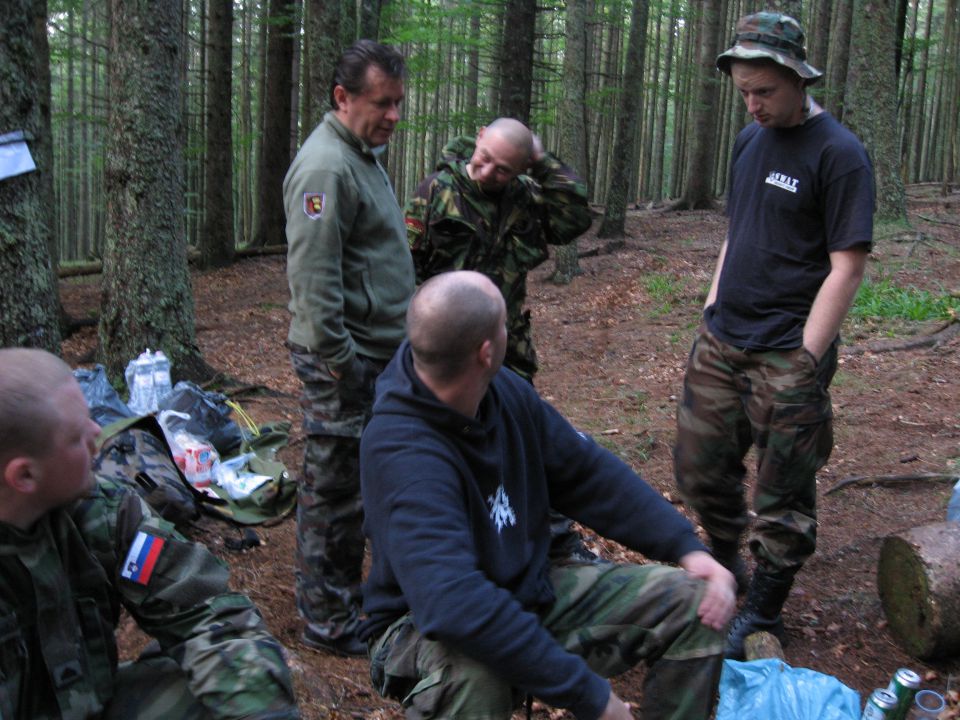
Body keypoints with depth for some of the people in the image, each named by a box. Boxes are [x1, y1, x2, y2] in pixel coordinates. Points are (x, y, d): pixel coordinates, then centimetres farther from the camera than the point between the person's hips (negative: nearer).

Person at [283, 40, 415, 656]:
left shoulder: (364, 154, 15)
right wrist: (339, 364, -23)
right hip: (345, 360, -10)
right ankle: (329, 623, 13)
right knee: (335, 491, 0)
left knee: (360, 486, 20)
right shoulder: (326, 166, -19)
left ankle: (349, 591, 35)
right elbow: (313, 278, -24)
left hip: (376, 353, 10)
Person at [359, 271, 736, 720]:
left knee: (693, 602, -2)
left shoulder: (505, 391, -9)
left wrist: (687, 547, -5)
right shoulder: (399, 452, -33)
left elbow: (588, 473, 4)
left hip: (532, 591, 7)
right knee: (471, 673, -43)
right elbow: (454, 605, -43)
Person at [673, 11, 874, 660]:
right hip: (721, 342, 7)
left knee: (783, 494, 4)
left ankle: (763, 615, 20)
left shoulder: (838, 154, -12)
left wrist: (805, 362, -17)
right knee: (699, 464, 15)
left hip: (786, 356, -7)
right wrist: (713, 312, 13)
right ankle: (726, 563, 38)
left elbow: (847, 267, -14)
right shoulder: (750, 140, 10)